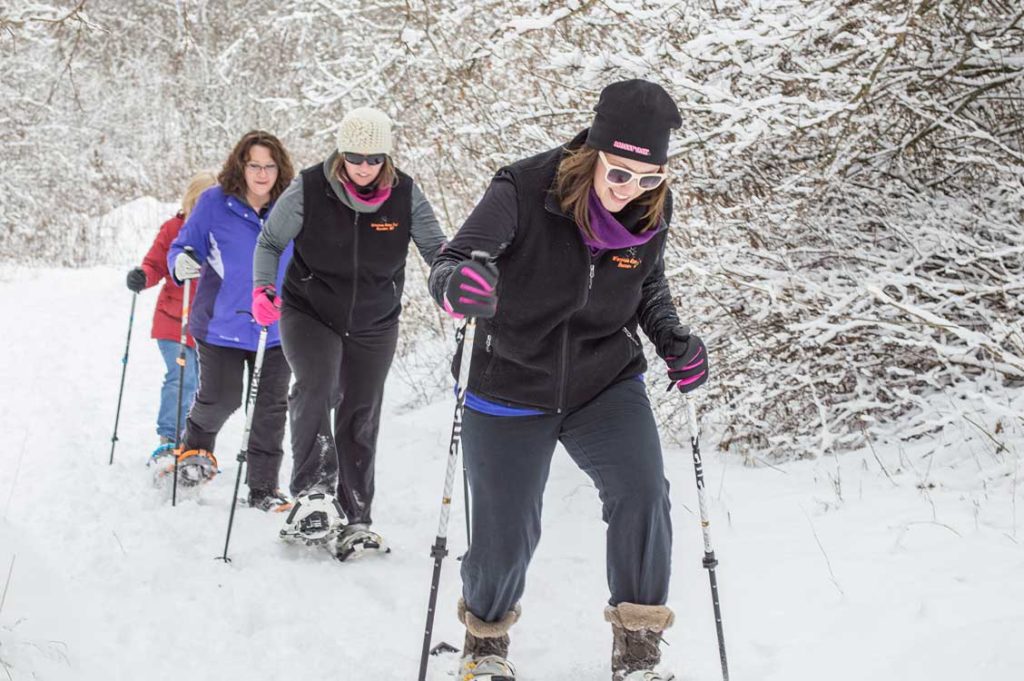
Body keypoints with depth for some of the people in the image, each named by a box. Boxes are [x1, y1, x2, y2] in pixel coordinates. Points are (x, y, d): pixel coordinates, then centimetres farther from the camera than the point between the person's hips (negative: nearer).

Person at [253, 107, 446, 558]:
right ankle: (311, 495, -26)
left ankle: (356, 519, 17)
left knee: (361, 417, 7)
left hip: (375, 324, 2)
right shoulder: (308, 190, -16)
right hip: (310, 313, -2)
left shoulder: (405, 195, -12)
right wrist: (262, 287, -21)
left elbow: (434, 246, -4)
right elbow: (270, 241, -4)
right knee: (316, 386, -28)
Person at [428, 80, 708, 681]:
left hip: (606, 382, 2)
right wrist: (457, 286, -47)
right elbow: (452, 261, -22)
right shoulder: (524, 191, -22)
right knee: (505, 535, 2)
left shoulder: (651, 210, -9)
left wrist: (676, 340, -8)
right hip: (511, 388, -2)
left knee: (643, 495, -21)